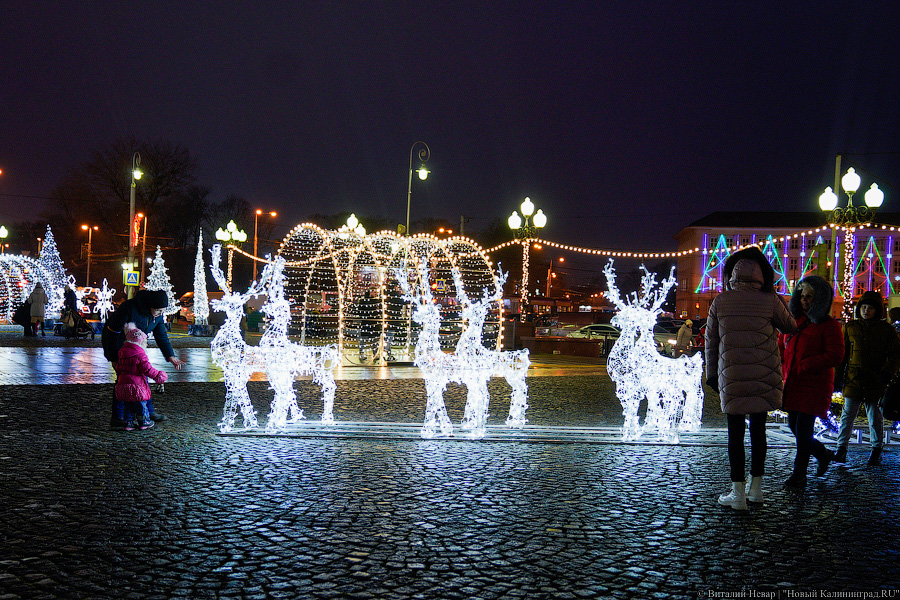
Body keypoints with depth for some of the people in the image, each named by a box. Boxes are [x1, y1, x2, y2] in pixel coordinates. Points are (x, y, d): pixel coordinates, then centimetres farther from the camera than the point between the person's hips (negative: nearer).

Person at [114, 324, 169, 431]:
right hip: (137, 384, -6)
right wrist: (157, 375, -4)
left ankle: (129, 422, 15)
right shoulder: (140, 354, -12)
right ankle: (143, 422, 17)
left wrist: (119, 377, 33)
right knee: (141, 404, 8)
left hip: (123, 384, 6)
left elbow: (118, 368, 18)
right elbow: (147, 369, -15)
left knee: (127, 405, 14)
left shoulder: (122, 352, 11)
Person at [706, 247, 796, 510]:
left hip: (732, 377, -1)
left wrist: (712, 374, 14)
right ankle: (756, 487, 22)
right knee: (758, 430, 15)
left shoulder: (720, 301, -3)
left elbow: (711, 341, 4)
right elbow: (790, 327, 13)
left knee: (735, 433, 4)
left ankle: (738, 493, 3)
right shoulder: (770, 301, -4)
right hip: (764, 376, 1)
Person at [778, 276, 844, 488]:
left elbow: (835, 356, -14)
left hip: (815, 385, -7)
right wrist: (783, 366, 2)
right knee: (794, 426, 12)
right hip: (792, 383, 7)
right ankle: (823, 454, 36)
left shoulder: (829, 325, -7)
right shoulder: (794, 320, 12)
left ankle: (799, 474, 7)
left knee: (803, 429, -5)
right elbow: (781, 346, 21)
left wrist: (803, 366, -18)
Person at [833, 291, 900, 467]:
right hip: (853, 380, 1)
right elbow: (842, 354, 12)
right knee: (847, 414, 2)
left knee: (875, 417, 7)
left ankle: (876, 451, 19)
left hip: (876, 381, -1)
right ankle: (841, 448, 9)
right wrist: (838, 377, 7)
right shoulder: (850, 327, 8)